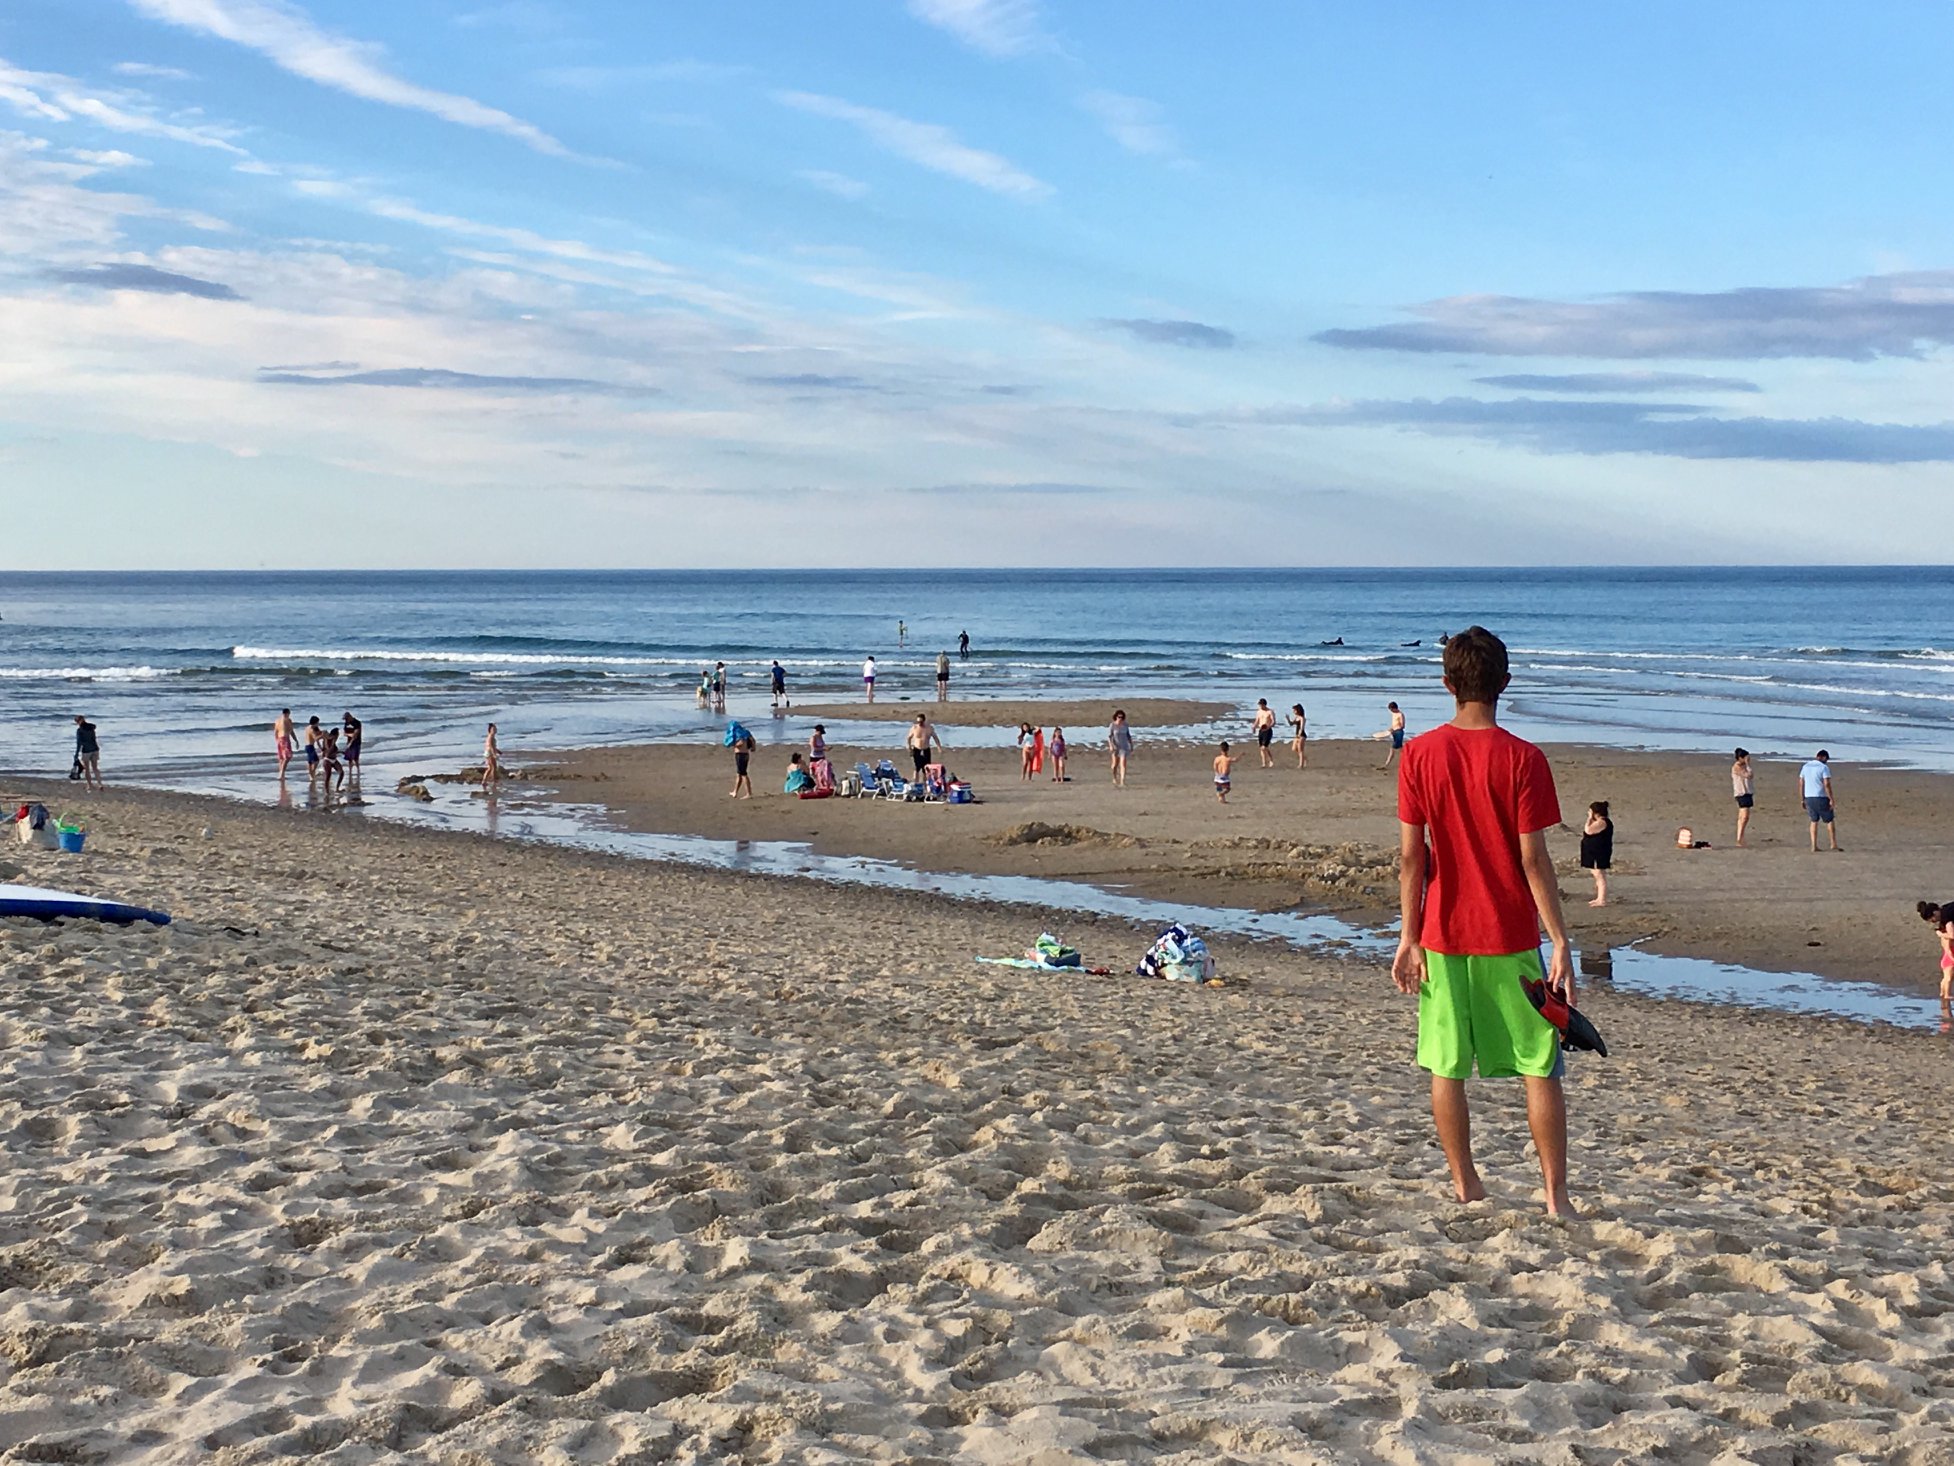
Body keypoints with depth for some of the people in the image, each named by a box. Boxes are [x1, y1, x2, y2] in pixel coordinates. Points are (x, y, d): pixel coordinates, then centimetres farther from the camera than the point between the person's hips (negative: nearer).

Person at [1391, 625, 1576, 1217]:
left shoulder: (1420, 755, -3)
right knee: (1540, 1069, 6)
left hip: (1443, 936, 2)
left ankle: (1464, 1186, 20)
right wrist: (1560, 942, -6)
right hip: (1510, 941, -2)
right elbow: (1534, 861, -11)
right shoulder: (1523, 759, -10)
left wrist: (1409, 936, 4)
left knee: (1446, 1068, 13)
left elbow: (1410, 856, -3)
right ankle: (1556, 1194, 4)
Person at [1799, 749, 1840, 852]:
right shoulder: (1824, 767, -9)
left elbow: (1801, 784, 10)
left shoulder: (1805, 766, 9)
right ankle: (1834, 845, 10)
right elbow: (1827, 785, -17)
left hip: (1809, 798, 5)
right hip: (1821, 798, -5)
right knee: (1830, 820, 9)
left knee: (1814, 821, 13)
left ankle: (1814, 846, 8)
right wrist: (1831, 799, -15)